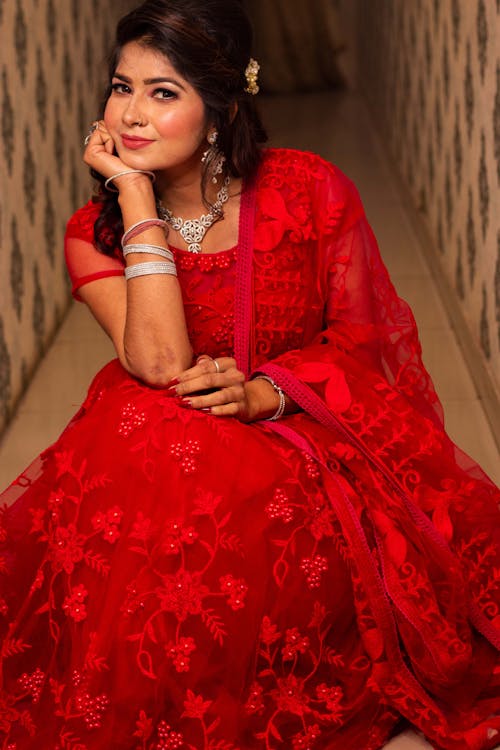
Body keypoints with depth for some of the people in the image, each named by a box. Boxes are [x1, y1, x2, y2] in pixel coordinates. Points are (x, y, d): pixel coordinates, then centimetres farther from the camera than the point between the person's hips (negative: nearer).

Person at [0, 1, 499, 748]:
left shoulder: (311, 191, -7)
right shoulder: (97, 232, -5)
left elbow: (360, 342, 0)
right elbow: (163, 364, -22)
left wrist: (266, 392, -19)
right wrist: (137, 197, -20)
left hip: (309, 426, -1)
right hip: (169, 437, 1)